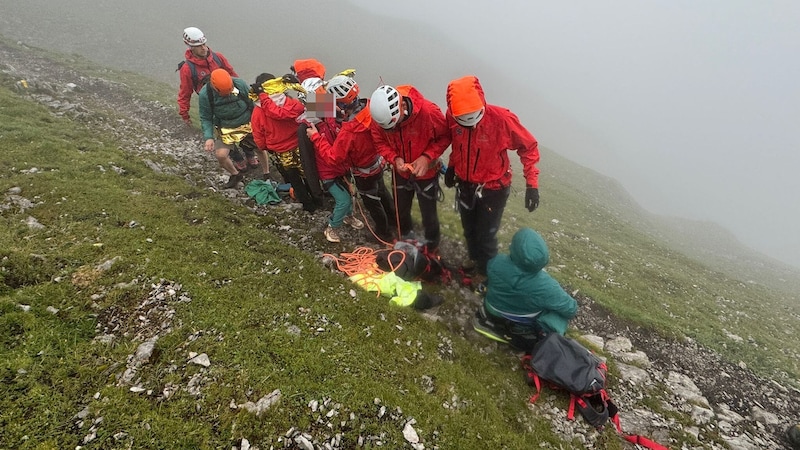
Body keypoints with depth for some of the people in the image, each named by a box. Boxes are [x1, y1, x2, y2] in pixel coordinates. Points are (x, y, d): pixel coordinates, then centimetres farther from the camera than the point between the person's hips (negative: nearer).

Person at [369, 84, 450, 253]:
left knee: (428, 213, 15)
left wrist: (427, 157, -30)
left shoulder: (428, 111, -33)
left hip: (426, 173, -3)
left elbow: (445, 136, -17)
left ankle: (432, 243, 45)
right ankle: (405, 234, 56)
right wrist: (394, 158, -26)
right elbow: (380, 142, -7)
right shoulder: (379, 115, -23)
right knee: (400, 209, 24)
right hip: (400, 172, 3)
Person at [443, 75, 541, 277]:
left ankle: (488, 272, 33)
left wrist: (532, 184, -18)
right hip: (464, 184, 5)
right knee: (469, 229, 23)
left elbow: (528, 146, -15)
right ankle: (475, 260, 50)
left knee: (486, 235, 7)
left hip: (493, 189, -4)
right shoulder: (452, 116, -17)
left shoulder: (502, 119, -28)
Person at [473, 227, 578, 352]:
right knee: (563, 312, 14)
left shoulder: (496, 263, -29)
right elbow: (571, 309, -15)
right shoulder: (546, 286, -35)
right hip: (522, 331, -3)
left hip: (492, 315, 4)